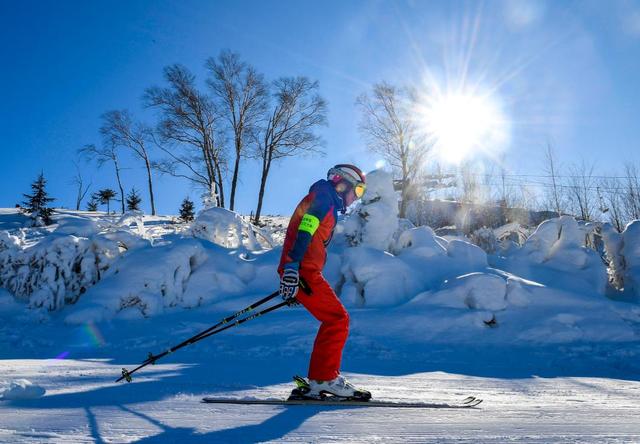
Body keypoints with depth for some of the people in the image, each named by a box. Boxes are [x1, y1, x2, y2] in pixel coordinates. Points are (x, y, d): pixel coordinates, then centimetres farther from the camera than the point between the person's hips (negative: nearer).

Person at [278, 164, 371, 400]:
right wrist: (293, 266, -30)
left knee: (333, 321, 12)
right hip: (303, 271, -10)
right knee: (338, 320, -8)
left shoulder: (329, 206, 26)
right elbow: (303, 231, -19)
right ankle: (325, 378, -5)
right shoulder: (323, 197, -4)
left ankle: (317, 381, 13)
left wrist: (291, 280, 25)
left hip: (301, 272, 10)